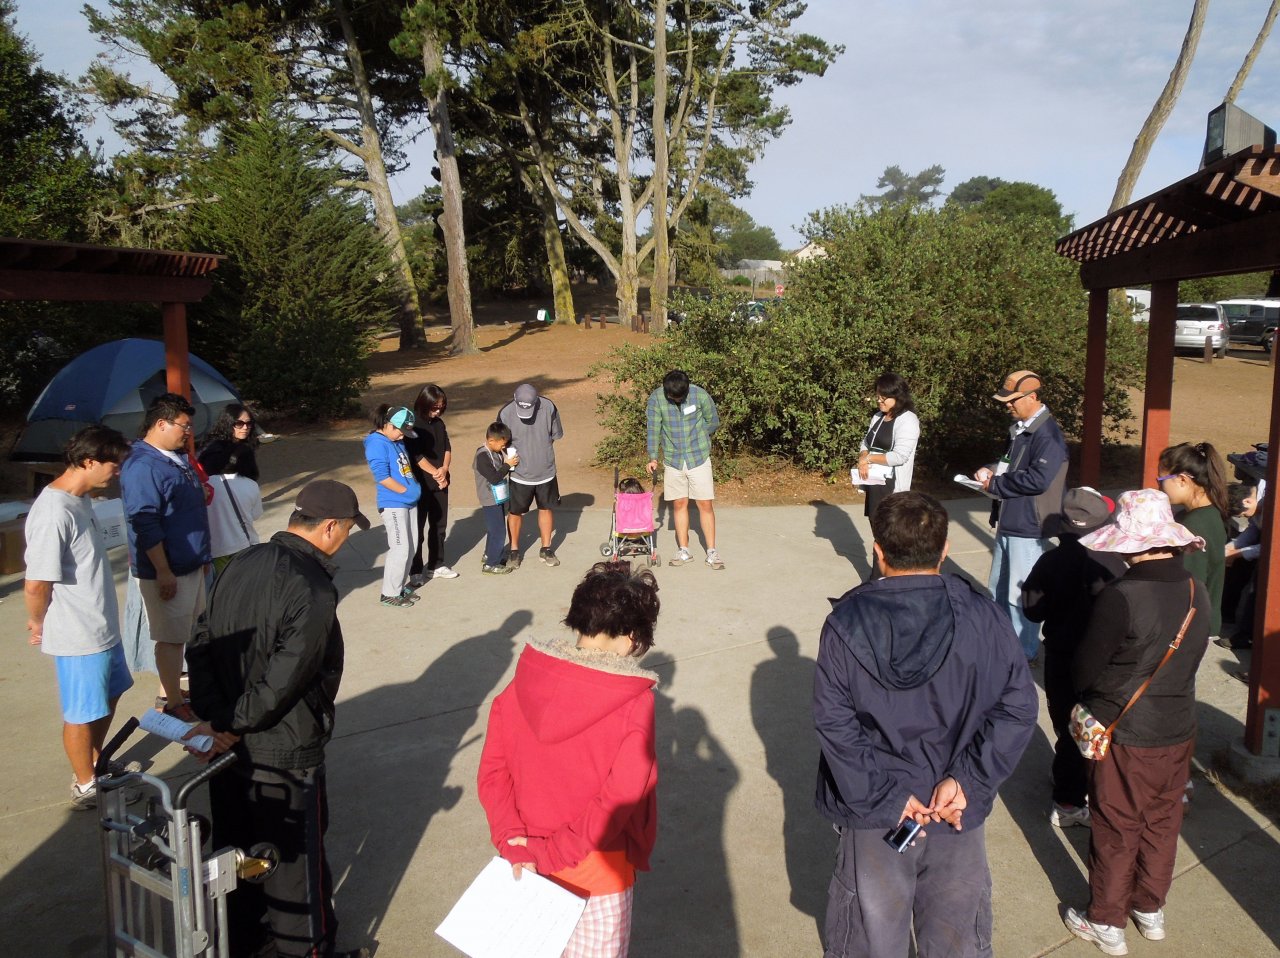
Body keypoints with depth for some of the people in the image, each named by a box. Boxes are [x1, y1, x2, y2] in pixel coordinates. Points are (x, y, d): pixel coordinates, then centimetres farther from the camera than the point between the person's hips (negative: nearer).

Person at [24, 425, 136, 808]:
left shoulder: (80, 499, 3)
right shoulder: (53, 514, -27)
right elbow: (36, 587, -25)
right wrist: (40, 625, -8)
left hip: (103, 627, 9)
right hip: (78, 637, -9)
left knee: (110, 695, 25)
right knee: (83, 713, 10)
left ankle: (96, 763, 45)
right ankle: (85, 786, 30)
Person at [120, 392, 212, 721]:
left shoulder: (177, 458, 11)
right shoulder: (141, 467, -20)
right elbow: (145, 525, -23)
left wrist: (202, 556, 22)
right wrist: (163, 572, -22)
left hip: (191, 563, 9)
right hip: (167, 570, -9)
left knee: (192, 632, 17)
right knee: (171, 637, 2)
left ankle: (178, 686, 31)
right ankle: (174, 703, 13)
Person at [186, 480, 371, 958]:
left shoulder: (242, 564, -1)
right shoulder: (313, 590, -24)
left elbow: (201, 648, -1)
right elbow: (284, 679, -27)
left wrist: (217, 718, -5)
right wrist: (236, 728, -15)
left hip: (228, 743, 8)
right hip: (285, 754, -7)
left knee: (236, 848, 23)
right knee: (297, 858, 11)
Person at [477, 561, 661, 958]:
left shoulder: (524, 681, -9)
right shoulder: (633, 703, -21)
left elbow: (492, 772, -9)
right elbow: (616, 804, -23)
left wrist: (514, 843, -13)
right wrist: (549, 853, -18)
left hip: (526, 862, 4)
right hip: (596, 870, -4)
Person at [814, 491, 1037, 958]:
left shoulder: (844, 624, -15)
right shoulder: (982, 616, -12)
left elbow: (834, 723, -17)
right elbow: (1016, 706, -13)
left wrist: (884, 795, -13)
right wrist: (966, 780, -13)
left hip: (873, 814, -1)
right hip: (959, 813, 1)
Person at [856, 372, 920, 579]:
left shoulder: (908, 421, -12)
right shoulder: (878, 417, 11)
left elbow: (900, 456, -20)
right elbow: (865, 443, 16)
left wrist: (869, 458, -12)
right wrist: (863, 460, -7)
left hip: (892, 486, -8)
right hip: (874, 483, 8)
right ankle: (879, 578, 21)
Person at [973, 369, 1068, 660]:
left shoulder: (1047, 434, -19)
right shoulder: (1020, 428, 11)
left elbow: (1038, 479, -27)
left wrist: (994, 484, -16)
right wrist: (993, 473, 3)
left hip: (1029, 528, -9)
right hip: (1008, 522, 10)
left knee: (1020, 595, 1)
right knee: (998, 589, 19)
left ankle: (1024, 653, 16)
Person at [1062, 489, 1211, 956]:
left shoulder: (1120, 597, -27)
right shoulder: (1197, 592, -7)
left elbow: (1083, 672, -17)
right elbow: (1190, 658, 6)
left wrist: (1094, 696, 4)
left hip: (1125, 735, -6)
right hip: (1179, 730, 6)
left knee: (1116, 831, 11)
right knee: (1161, 823, 22)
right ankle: (1151, 911, 40)